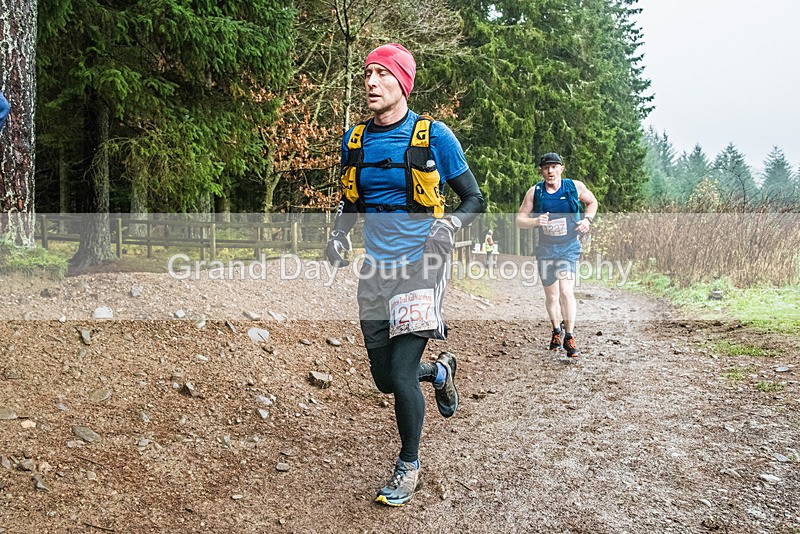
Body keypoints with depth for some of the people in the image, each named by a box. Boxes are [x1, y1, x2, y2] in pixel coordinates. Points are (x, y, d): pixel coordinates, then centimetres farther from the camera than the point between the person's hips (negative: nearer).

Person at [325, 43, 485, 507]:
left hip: (421, 265, -5)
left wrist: (451, 224, -23)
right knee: (385, 379, 12)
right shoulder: (355, 140, 7)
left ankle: (409, 467, 15)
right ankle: (440, 371, 46)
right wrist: (339, 236, 0)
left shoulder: (434, 136, -7)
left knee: (402, 374, -11)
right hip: (376, 270, 5)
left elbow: (474, 199, -2)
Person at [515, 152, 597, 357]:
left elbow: (592, 202, 15)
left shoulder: (575, 186, -3)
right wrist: (535, 221, -22)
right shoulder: (534, 192, -3)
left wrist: (587, 219, -4)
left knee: (566, 292, -18)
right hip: (545, 250, 2)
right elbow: (520, 219, -1)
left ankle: (569, 337, -5)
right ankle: (556, 330, 37)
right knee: (551, 296, 12)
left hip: (569, 248, -2)